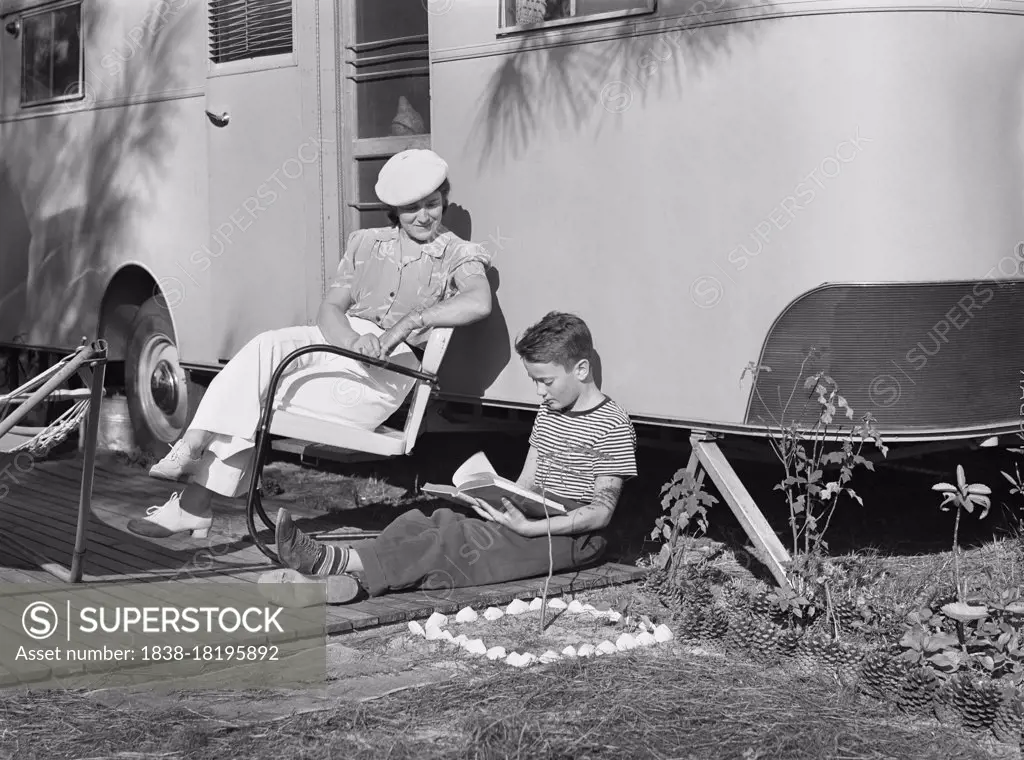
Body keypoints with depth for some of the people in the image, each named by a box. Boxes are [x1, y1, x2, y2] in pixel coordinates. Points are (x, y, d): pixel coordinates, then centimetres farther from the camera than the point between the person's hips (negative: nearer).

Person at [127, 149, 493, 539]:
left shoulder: (458, 255, 4)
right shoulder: (366, 243, 17)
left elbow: (479, 302, -19)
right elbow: (330, 309, 8)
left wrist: (407, 323, -26)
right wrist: (355, 342, -15)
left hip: (387, 369, -4)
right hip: (338, 341, 5)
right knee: (266, 347, -29)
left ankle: (194, 503, -13)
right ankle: (194, 446, -33)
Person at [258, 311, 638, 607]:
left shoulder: (613, 426, -10)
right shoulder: (548, 412, 17)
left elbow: (601, 511, -15)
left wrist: (531, 528, -25)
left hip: (575, 536, -8)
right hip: (535, 517, 8)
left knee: (459, 541, -28)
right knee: (433, 521, -17)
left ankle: (343, 563, -43)